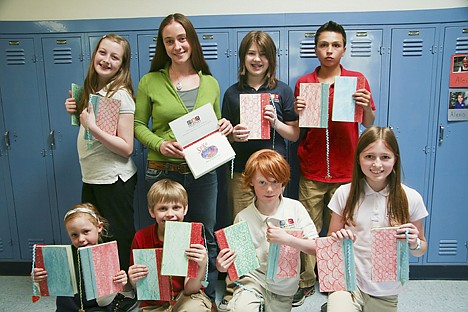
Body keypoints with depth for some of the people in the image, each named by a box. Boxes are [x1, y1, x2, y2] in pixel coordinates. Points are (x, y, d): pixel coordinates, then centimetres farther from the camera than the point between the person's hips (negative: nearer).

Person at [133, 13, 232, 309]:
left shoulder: (210, 83, 6)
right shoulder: (150, 82, -2)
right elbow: (138, 125, 1)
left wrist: (224, 128, -7)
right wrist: (159, 144, -16)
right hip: (163, 172, -1)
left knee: (206, 238, 12)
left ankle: (208, 299, 33)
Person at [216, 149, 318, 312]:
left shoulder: (295, 208, -8)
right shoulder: (243, 217, -9)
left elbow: (316, 247, -9)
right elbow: (235, 256, -3)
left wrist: (287, 239, -24)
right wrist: (222, 266, -24)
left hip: (284, 286, 2)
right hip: (252, 278, -2)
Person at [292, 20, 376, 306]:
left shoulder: (357, 79, 3)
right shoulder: (303, 83, 5)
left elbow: (369, 124, 3)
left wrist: (367, 107, -17)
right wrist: (298, 112, -12)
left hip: (346, 172, 0)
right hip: (312, 172, 1)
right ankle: (306, 282, 20)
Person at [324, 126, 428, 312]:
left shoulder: (411, 198, -4)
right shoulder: (344, 193, -4)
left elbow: (421, 250, 7)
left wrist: (414, 243, -13)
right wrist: (338, 238, -15)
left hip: (386, 292, 2)